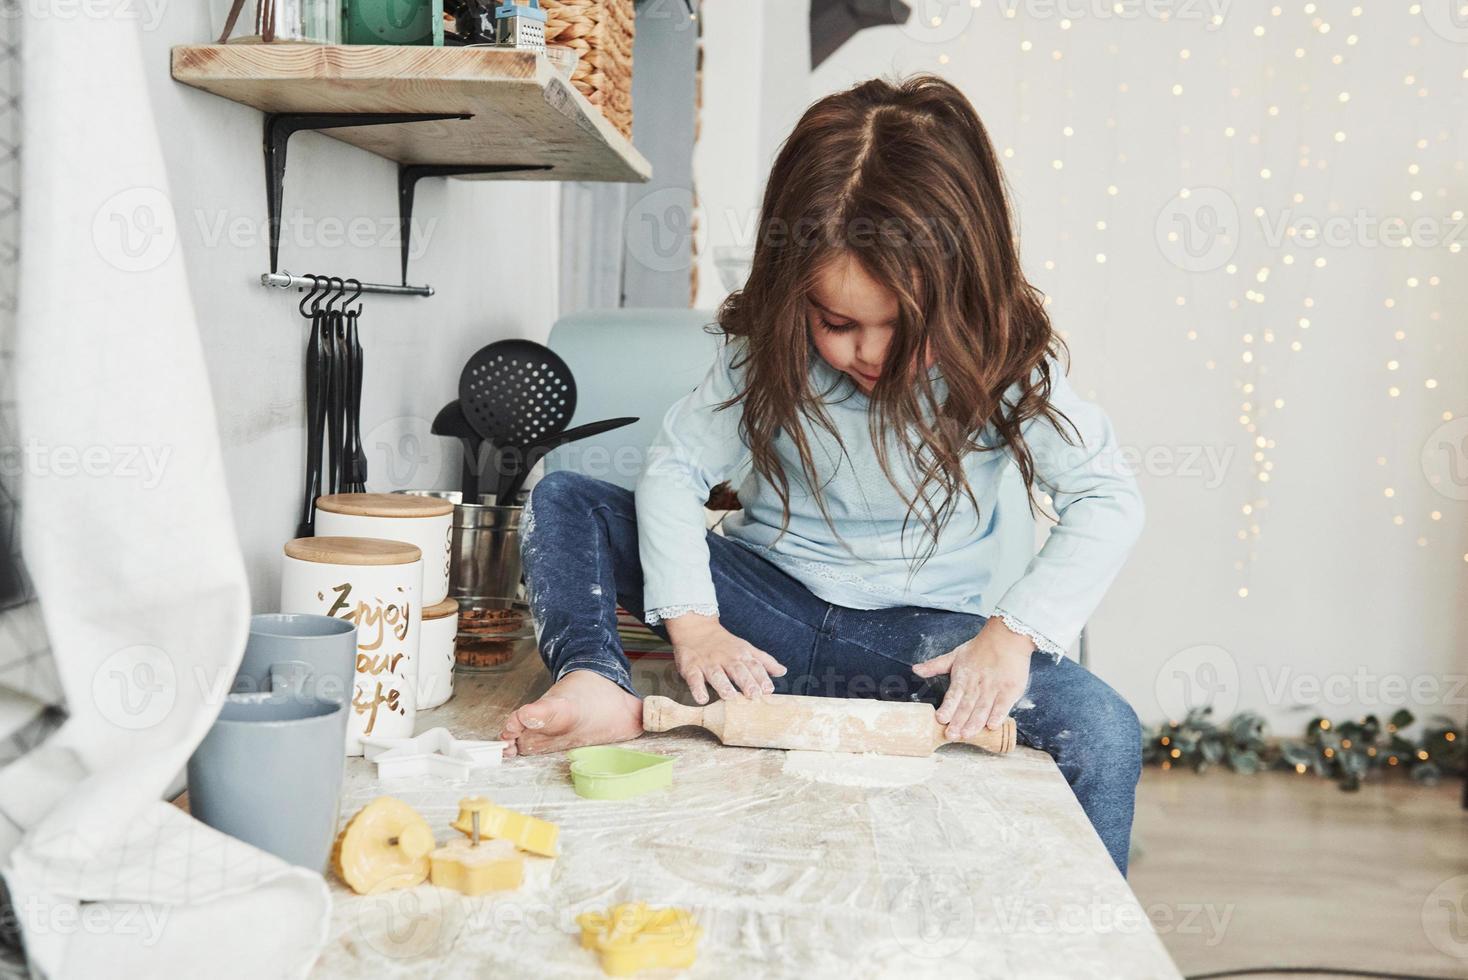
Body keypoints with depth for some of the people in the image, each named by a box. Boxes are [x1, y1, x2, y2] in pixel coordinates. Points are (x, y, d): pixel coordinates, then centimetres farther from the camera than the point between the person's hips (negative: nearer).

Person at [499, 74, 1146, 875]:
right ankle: (600, 688, -33)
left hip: (918, 634, -1)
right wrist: (691, 620, -22)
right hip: (765, 600, 2)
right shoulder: (768, 352, -9)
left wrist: (1014, 631, -27)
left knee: (1104, 733, -29)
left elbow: (1108, 498, -14)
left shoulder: (1001, 365, -12)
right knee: (561, 502, -10)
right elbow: (675, 465, -9)